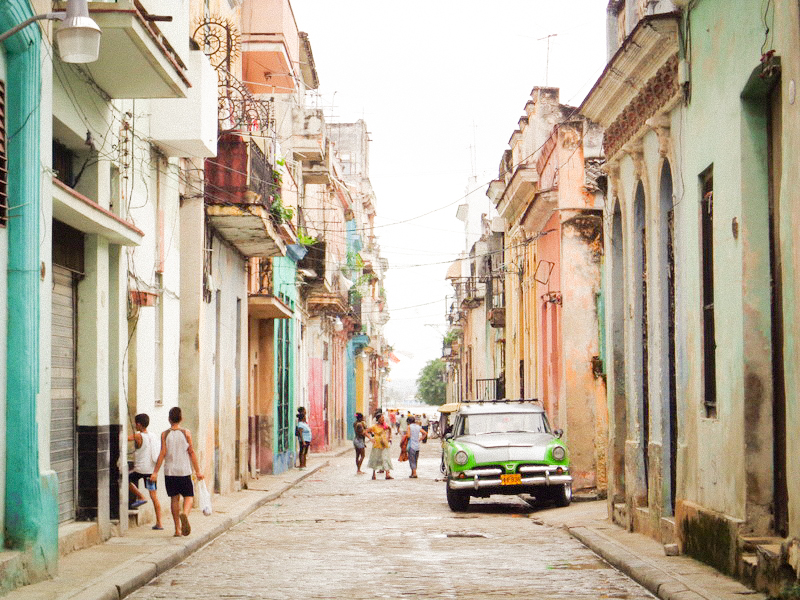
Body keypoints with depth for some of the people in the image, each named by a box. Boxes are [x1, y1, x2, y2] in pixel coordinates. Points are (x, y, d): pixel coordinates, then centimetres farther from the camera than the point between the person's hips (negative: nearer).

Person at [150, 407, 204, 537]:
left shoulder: (165, 434, -1)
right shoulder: (186, 433, -2)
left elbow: (163, 453, -6)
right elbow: (191, 452, -1)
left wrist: (155, 472, -3)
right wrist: (198, 470, 4)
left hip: (169, 471, 1)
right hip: (184, 470, -1)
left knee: (174, 498, 9)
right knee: (189, 495, 7)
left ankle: (177, 529, 8)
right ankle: (185, 513, -26)